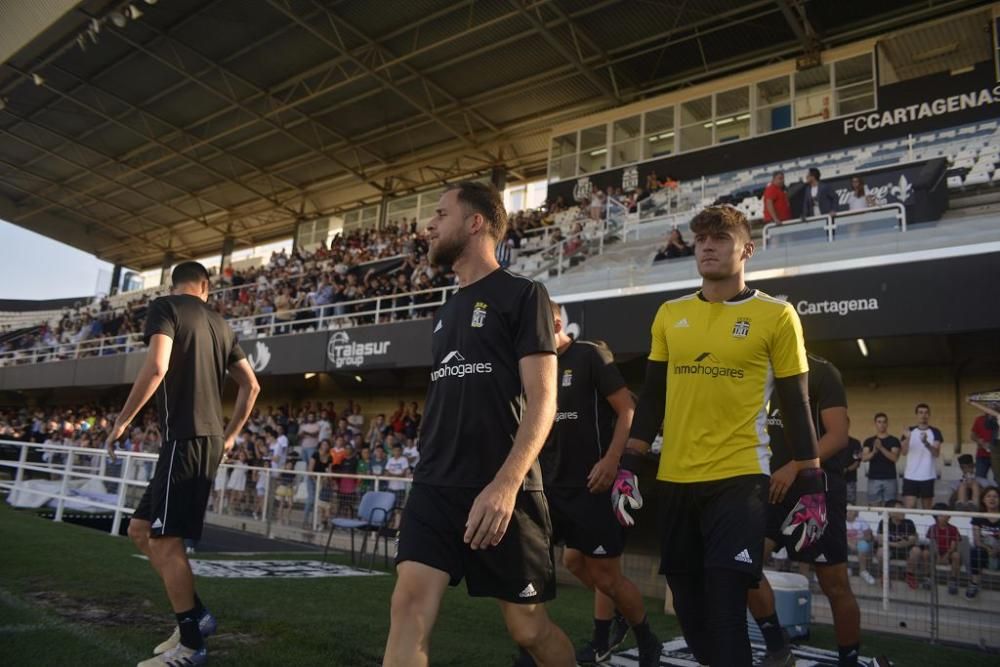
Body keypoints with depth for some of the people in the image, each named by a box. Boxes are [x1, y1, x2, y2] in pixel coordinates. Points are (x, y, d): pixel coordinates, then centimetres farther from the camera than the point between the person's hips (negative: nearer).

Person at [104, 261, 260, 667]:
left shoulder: (165, 307, -1)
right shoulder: (219, 324, 19)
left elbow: (156, 366, -18)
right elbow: (251, 386, 18)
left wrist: (121, 422, -8)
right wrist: (230, 435, 27)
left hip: (185, 438, -8)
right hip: (210, 440, 8)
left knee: (165, 541, -1)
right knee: (141, 530, 16)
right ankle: (196, 615, 19)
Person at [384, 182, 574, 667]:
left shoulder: (522, 295, -4)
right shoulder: (447, 311, 17)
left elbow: (542, 398, -13)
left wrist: (506, 482, -24)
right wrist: (431, 473, 17)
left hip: (500, 491, -5)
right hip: (434, 488, 6)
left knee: (527, 626, 9)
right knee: (409, 606, -6)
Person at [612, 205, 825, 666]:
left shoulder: (776, 315, -3)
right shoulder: (669, 314, 8)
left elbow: (796, 405, -1)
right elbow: (651, 397, 10)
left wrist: (813, 488, -4)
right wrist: (627, 467, 5)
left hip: (738, 479, -4)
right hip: (674, 480, 4)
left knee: (726, 608, -4)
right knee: (688, 603, 15)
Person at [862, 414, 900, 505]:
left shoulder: (894, 441, 5)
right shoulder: (869, 441, 9)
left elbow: (895, 458, -8)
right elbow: (864, 458, -2)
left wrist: (881, 448, -20)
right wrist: (874, 451, -20)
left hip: (890, 479, -1)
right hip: (873, 479, 1)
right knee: (873, 506, 0)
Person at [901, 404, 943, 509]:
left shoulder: (935, 432, 2)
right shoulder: (909, 431, 5)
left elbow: (936, 453, -10)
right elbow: (904, 452, -4)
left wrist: (926, 443, -29)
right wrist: (907, 438, -21)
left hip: (927, 476, 0)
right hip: (910, 476, 0)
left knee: (927, 509, 8)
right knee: (909, 507, -7)